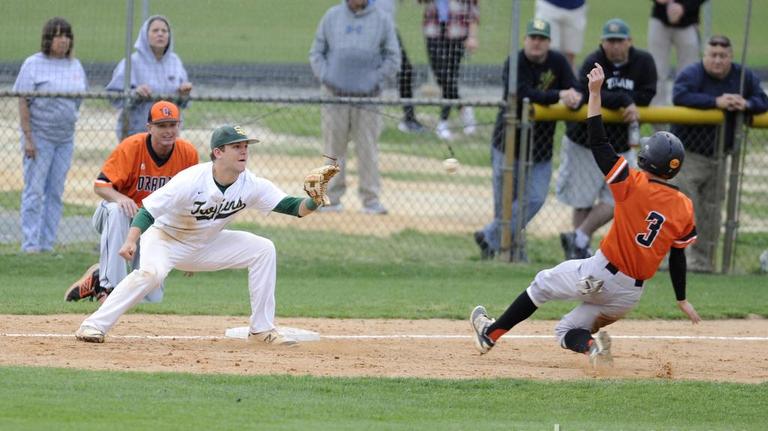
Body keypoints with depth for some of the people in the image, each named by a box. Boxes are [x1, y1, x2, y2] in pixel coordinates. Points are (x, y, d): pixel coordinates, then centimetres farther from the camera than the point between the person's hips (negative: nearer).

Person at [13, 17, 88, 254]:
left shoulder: (75, 66, 9)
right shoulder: (34, 64, -7)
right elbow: (24, 102, -10)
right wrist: (28, 138, -15)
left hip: (65, 137, 5)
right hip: (40, 135, -5)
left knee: (56, 192, 6)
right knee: (34, 190, -6)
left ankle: (47, 244, 11)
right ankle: (30, 244, -5)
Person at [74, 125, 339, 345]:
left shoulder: (252, 185, -14)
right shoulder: (190, 181, -29)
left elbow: (291, 207, -14)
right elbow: (149, 209, -28)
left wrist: (313, 202, -36)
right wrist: (131, 240, -43)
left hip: (206, 244, 6)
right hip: (166, 237, -6)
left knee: (263, 250, -8)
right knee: (152, 273, -36)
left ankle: (262, 328, -1)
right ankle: (94, 326, -31)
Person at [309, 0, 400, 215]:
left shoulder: (382, 20, 5)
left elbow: (393, 59, 6)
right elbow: (316, 52, 12)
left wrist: (374, 80, -7)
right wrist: (324, 76, -4)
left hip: (366, 96, -1)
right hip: (335, 94, 1)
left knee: (368, 149, -2)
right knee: (333, 148, 4)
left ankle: (370, 199, 3)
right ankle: (332, 199, 11)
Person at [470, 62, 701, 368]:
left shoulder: (634, 186, -14)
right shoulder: (684, 208, -1)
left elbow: (598, 144, -14)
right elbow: (678, 257, 7)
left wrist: (595, 92, -12)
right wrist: (682, 300, 19)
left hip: (600, 274, -5)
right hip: (632, 293, 5)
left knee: (543, 283, 22)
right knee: (566, 331, 18)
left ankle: (491, 334, 23)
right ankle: (594, 346, -14)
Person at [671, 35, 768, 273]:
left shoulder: (743, 76, 5)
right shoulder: (692, 74, -12)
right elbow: (679, 96, -30)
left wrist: (746, 105, -17)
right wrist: (716, 102, -31)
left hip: (719, 156, 6)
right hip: (689, 153, -6)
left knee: (711, 212, 10)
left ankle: (703, 262, 19)